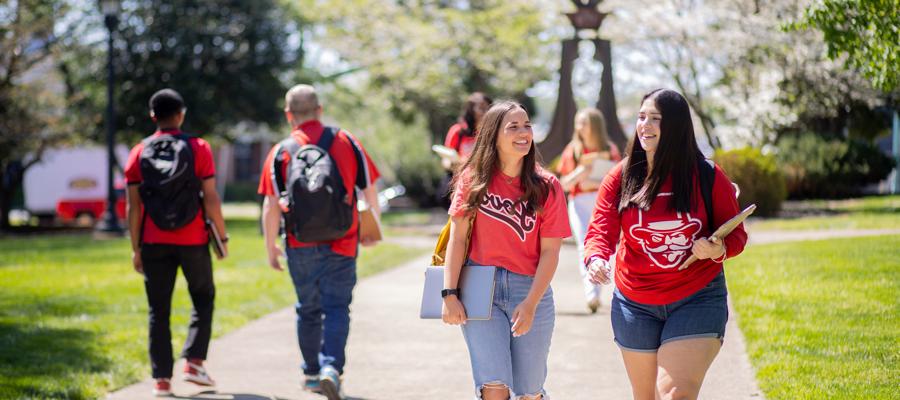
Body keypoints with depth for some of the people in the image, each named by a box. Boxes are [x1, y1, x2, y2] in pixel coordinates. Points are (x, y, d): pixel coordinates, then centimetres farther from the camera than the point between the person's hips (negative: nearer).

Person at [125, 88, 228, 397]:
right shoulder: (198, 149, -3)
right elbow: (211, 199, -7)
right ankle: (194, 362, 4)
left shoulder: (139, 153, 2)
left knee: (158, 311, 6)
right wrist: (222, 236, 3)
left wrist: (136, 248, 6)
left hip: (154, 243, 1)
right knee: (203, 300, 17)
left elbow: (134, 206, 1)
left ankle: (162, 379, 3)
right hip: (193, 241, -1)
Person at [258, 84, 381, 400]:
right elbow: (370, 191, 4)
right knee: (337, 308, 1)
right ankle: (331, 367, -19)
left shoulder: (281, 152, -2)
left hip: (300, 247, 1)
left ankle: (312, 373, 27)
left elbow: (271, 207, -6)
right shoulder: (346, 142, 1)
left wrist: (271, 249, 4)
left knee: (308, 310, 16)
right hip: (341, 244, -1)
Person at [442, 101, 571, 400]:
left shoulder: (547, 187, -3)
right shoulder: (474, 180, -1)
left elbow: (550, 251, -5)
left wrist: (530, 303, -13)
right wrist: (449, 294, -7)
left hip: (530, 289, 1)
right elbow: (457, 237, -1)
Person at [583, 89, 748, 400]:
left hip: (696, 301, -3)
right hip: (635, 304, 3)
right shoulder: (621, 178, -2)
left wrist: (719, 250, -21)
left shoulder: (707, 176, -6)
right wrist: (596, 258, -31)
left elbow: (735, 234, 1)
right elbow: (601, 231, -8)